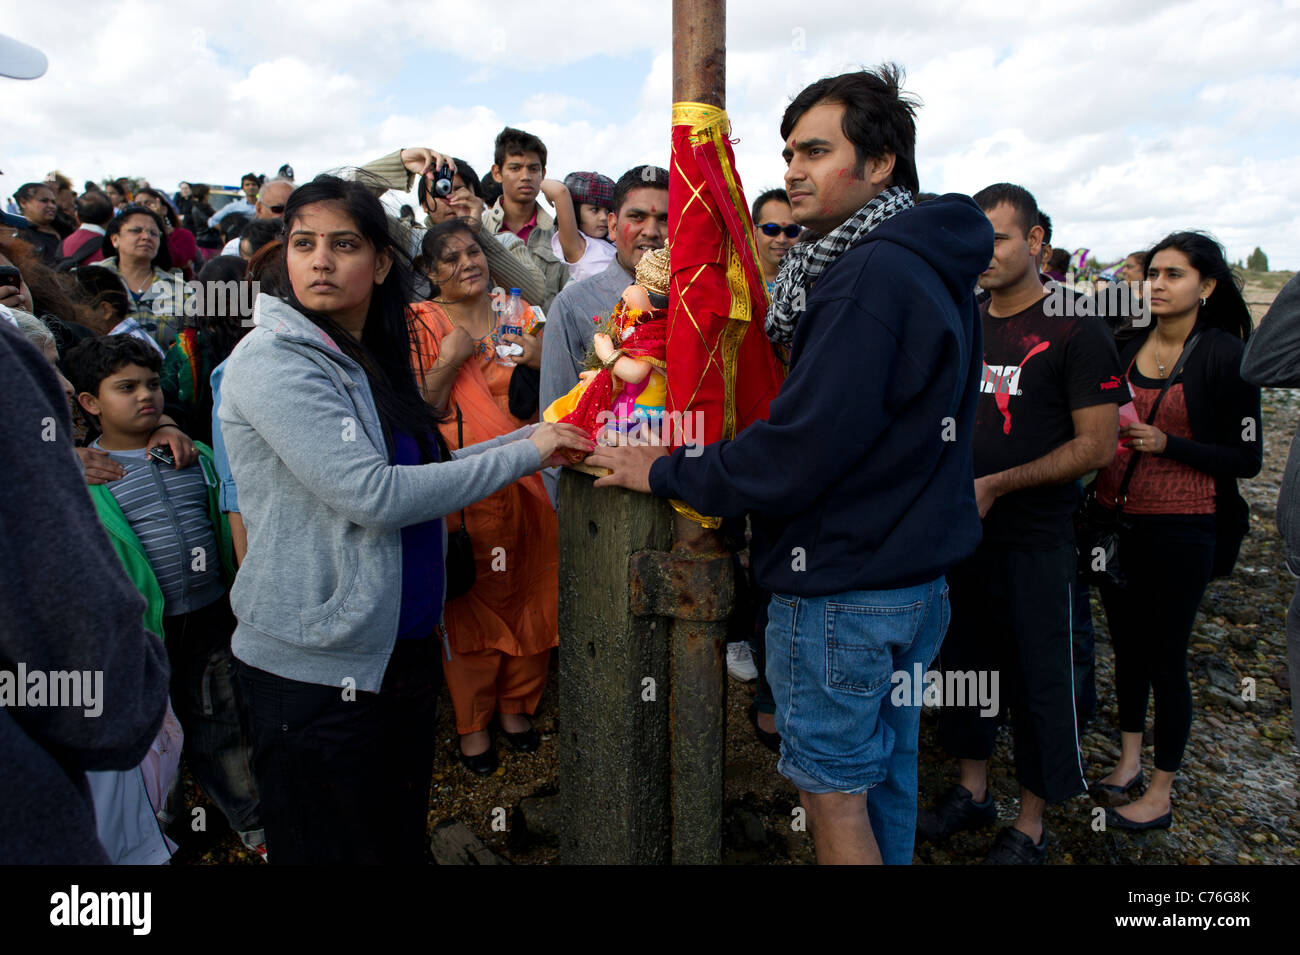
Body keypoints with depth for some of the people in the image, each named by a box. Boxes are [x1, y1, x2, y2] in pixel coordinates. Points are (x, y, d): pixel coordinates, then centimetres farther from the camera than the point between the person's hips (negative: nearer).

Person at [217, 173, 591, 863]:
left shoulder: (370, 359, 10)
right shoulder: (271, 360, -16)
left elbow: (411, 471, 14)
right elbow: (374, 495, -24)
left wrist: (530, 437, 5)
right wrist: (523, 456, -17)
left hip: (401, 647, 8)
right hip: (316, 669, -7)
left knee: (403, 839, 21)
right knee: (338, 849, 9)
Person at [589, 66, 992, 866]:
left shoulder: (871, 275, -21)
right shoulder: (931, 266, 12)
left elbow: (799, 452, -24)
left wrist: (665, 472, -13)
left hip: (844, 586, -10)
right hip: (916, 575, 10)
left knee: (833, 793, 6)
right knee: (887, 773, 22)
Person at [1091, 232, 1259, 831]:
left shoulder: (1226, 355, -8)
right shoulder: (1127, 346, 5)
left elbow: (1247, 458, -9)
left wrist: (1167, 444, -19)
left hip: (1180, 528, -5)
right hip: (1116, 518, 5)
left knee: (1166, 655, 4)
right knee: (1126, 643, 17)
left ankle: (1160, 796, 20)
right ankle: (1129, 759, 35)